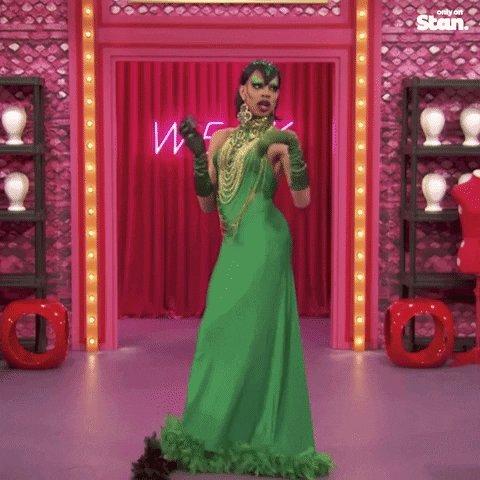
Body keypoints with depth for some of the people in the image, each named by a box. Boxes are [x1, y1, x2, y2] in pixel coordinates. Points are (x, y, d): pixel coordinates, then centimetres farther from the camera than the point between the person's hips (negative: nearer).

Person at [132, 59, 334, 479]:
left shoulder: (278, 141, 2)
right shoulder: (222, 138, 16)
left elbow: (303, 200, -9)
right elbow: (207, 203, 13)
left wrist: (294, 153, -21)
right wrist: (197, 154, 4)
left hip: (264, 243, -6)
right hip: (233, 247, 6)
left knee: (239, 329, -7)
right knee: (225, 332, 6)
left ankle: (203, 435, 0)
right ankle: (234, 436, 14)